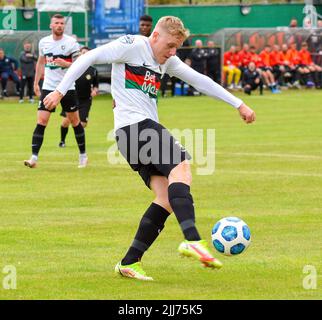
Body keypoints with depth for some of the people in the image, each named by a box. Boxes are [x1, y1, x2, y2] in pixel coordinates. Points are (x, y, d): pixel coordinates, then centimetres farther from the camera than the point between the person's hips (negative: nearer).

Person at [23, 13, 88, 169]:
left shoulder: (71, 42, -8)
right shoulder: (43, 42, 5)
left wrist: (66, 64, -25)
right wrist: (36, 82, 18)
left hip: (67, 88, -2)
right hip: (48, 87, 2)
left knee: (75, 121, 8)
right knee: (41, 121, -9)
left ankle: (83, 155, 23)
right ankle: (34, 158, -12)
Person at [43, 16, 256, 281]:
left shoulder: (167, 61, 21)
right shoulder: (132, 46, -4)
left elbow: (200, 80, 24)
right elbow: (88, 58, -5)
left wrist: (238, 104, 24)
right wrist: (60, 91, -10)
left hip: (148, 128, 9)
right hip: (133, 124, -9)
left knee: (167, 197, -2)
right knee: (181, 166, -25)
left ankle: (130, 262, -2)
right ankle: (192, 240, -39)